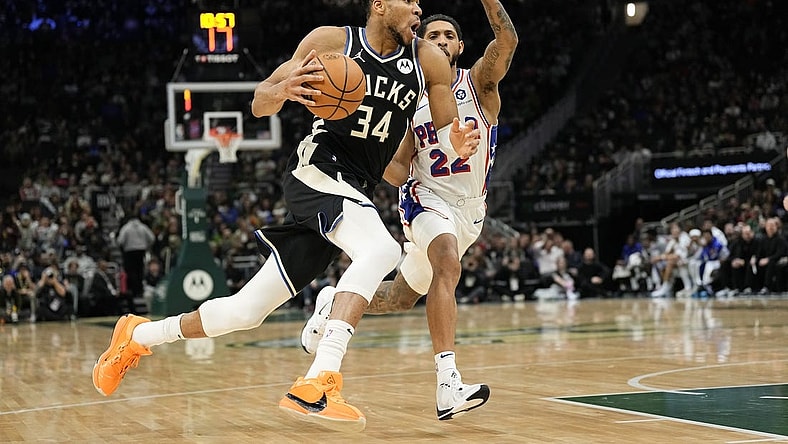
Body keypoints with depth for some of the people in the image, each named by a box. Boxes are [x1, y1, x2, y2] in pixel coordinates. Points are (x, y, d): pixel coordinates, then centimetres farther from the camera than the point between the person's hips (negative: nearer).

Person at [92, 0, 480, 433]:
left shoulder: (428, 60, 4)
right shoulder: (332, 40, -4)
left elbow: (448, 130, 11)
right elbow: (259, 104, 2)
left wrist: (459, 145, -14)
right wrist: (281, 90, -22)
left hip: (356, 194, 5)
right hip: (316, 171, -5)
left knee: (247, 312, 7)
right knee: (381, 249, -34)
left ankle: (138, 336, 28)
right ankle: (316, 385, -39)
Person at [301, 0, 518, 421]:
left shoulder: (479, 81, -3)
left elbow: (507, 39, -24)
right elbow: (398, 171, 1)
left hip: (468, 210, 2)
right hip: (426, 197, -2)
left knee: (400, 298, 15)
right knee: (448, 265, -34)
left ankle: (335, 300, 45)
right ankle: (448, 384, -43)